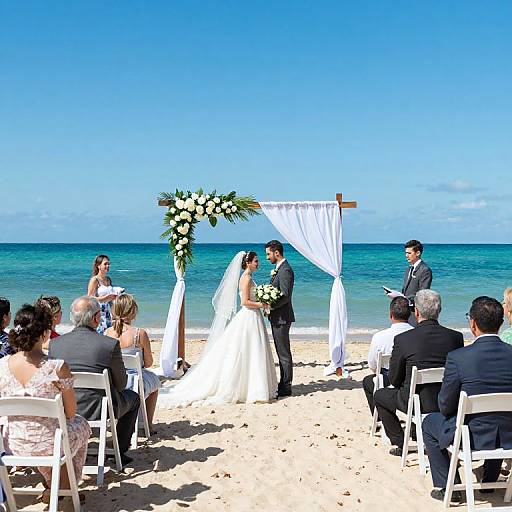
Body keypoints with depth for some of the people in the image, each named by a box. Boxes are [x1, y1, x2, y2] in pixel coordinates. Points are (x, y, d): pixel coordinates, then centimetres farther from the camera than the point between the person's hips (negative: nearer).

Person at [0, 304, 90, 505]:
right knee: (81, 425, 30)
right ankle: (63, 487, 38)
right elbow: (71, 413, -10)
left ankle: (50, 485, 47)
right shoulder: (57, 368, -24)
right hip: (48, 445, -4)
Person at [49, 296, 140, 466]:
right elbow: (121, 384, -7)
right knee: (133, 398, 25)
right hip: (98, 410, -4)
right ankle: (120, 451, 26)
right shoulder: (111, 344, -18)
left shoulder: (55, 343, -7)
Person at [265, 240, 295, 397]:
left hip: (281, 317, -10)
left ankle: (286, 388, 4)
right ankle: (283, 384, 24)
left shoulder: (285, 270, -17)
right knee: (282, 352, 15)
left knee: (284, 353, -3)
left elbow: (285, 296, -23)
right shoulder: (279, 269, 15)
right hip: (277, 317, 10)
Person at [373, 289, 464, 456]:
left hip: (417, 404, -4)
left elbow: (394, 380, -6)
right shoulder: (456, 337, -8)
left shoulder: (402, 339, -16)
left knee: (379, 395, 23)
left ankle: (399, 443, 22)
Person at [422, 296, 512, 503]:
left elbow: (445, 407, -11)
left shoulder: (457, 357, -21)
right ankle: (490, 481, 46)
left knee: (430, 422, 25)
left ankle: (447, 486, 23)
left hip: (472, 438, -4)